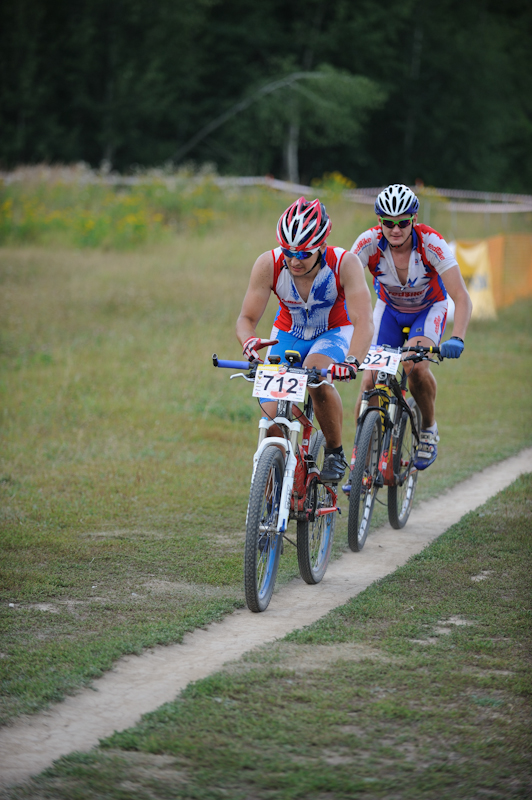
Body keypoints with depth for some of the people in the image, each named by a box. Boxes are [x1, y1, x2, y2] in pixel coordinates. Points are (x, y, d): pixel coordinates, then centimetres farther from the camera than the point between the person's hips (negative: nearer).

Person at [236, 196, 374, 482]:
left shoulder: (345, 263, -32)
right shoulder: (269, 264, -27)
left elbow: (363, 322, -39)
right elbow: (247, 318, -23)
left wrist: (352, 361, -58)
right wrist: (249, 341, -47)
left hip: (334, 332, -2)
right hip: (289, 333, 2)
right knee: (272, 416, -13)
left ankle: (335, 453, -13)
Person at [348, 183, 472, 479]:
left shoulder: (431, 243, -33)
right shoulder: (369, 243, -28)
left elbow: (462, 298, -37)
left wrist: (457, 339, -53)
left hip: (429, 308, -2)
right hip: (389, 308, 2)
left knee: (416, 367, -29)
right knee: (371, 379, -12)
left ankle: (429, 428, -1)